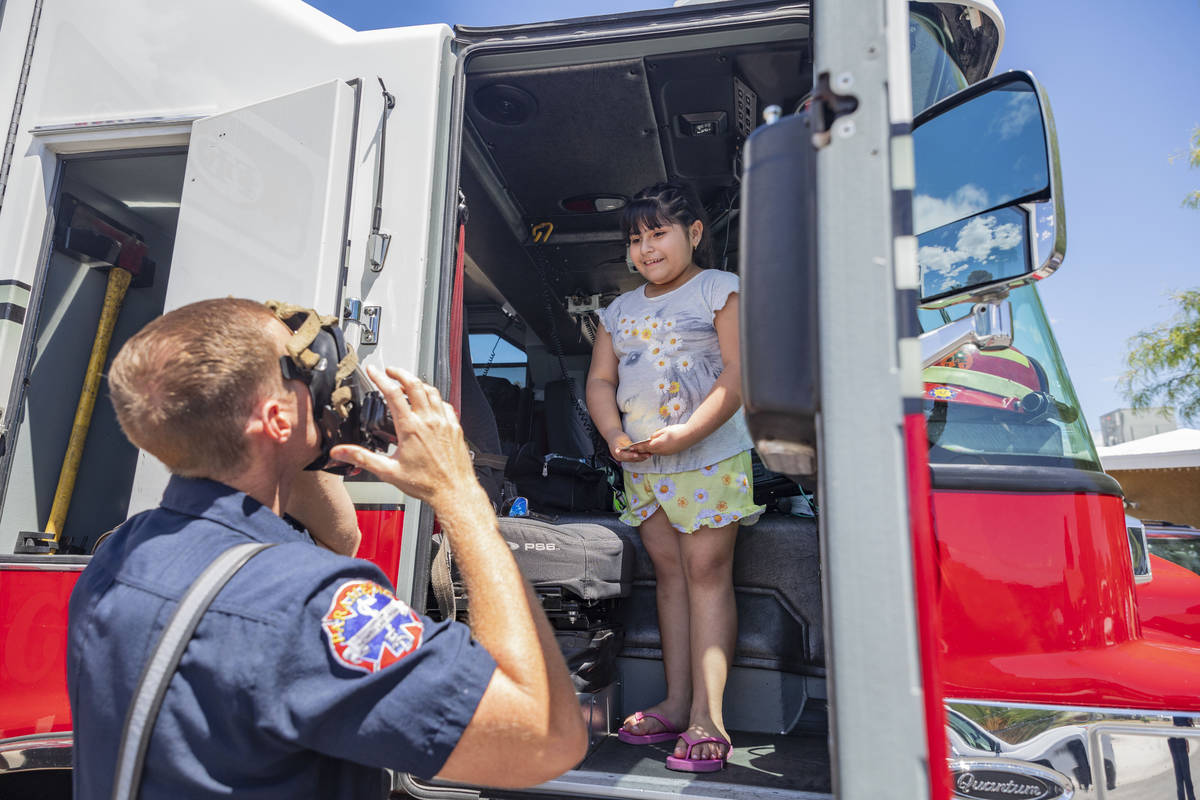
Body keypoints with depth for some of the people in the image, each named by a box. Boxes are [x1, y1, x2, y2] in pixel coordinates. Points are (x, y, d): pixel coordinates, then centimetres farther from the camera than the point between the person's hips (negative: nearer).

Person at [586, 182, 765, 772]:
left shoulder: (719, 289, -1)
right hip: (642, 465, 6)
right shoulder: (620, 310, 16)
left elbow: (741, 371, -12)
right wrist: (615, 437, -6)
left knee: (706, 571, -6)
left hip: (710, 458, -5)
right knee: (668, 573, 9)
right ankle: (676, 704, 16)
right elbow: (599, 381, 13)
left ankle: (707, 717, -1)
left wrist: (684, 435, -21)